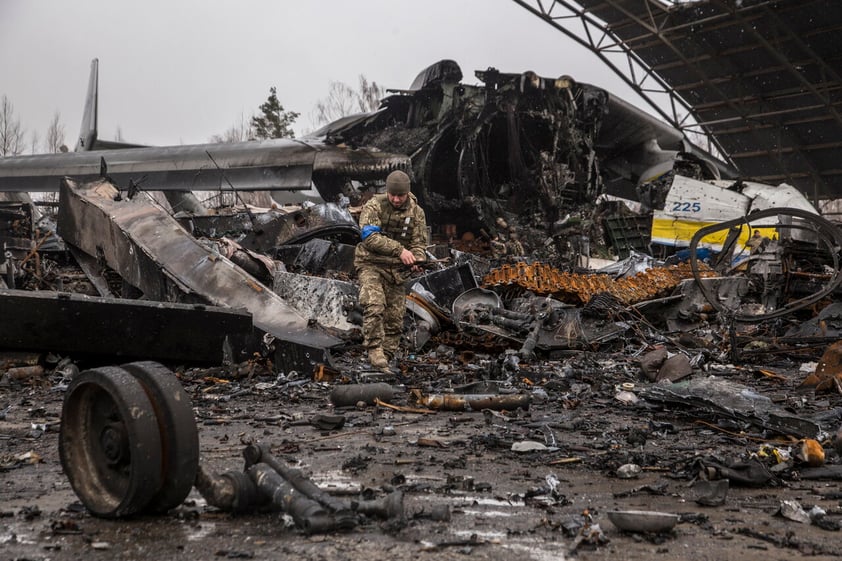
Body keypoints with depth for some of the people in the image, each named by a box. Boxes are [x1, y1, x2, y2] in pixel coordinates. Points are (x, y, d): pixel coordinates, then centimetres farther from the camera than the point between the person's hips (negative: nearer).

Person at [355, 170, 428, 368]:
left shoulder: (416, 212, 3)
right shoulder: (374, 206, -9)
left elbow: (419, 243, 5)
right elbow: (370, 237, -20)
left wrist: (416, 260, -19)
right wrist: (400, 250, -27)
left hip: (397, 270, 4)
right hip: (371, 265, -4)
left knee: (395, 318, 4)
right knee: (374, 307, -25)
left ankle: (386, 357, 13)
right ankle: (374, 350, -18)